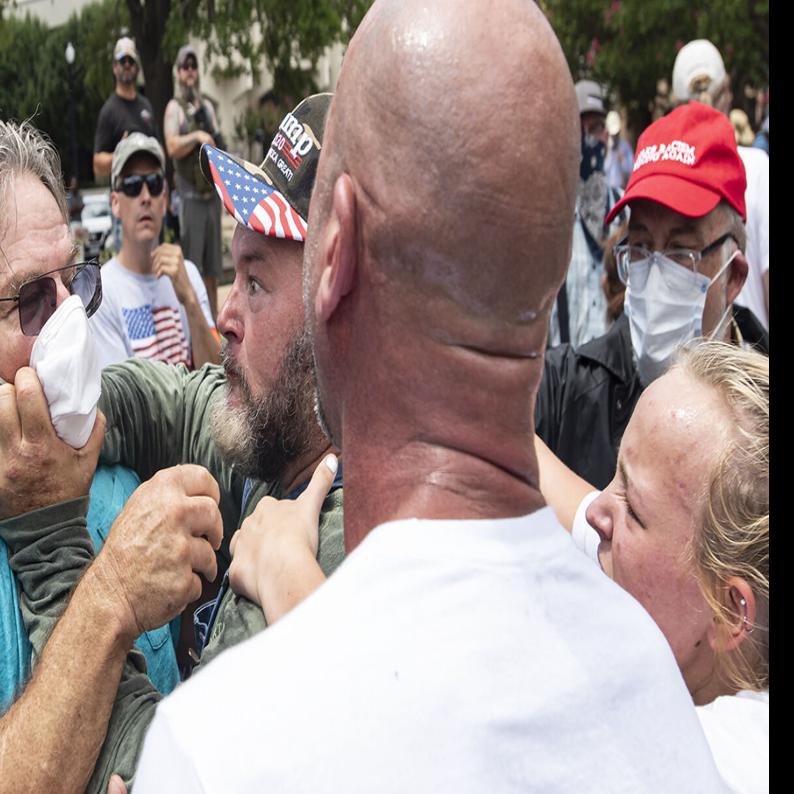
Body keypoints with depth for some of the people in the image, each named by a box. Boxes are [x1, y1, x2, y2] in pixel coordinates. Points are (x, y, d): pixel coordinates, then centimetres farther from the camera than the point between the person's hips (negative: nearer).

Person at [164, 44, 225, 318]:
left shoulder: (207, 106, 16)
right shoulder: (174, 107, -1)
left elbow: (219, 146, 14)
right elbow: (172, 148, -14)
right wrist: (197, 136, -22)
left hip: (212, 190, 6)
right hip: (190, 193, -6)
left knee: (212, 267, 10)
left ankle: (213, 319, 17)